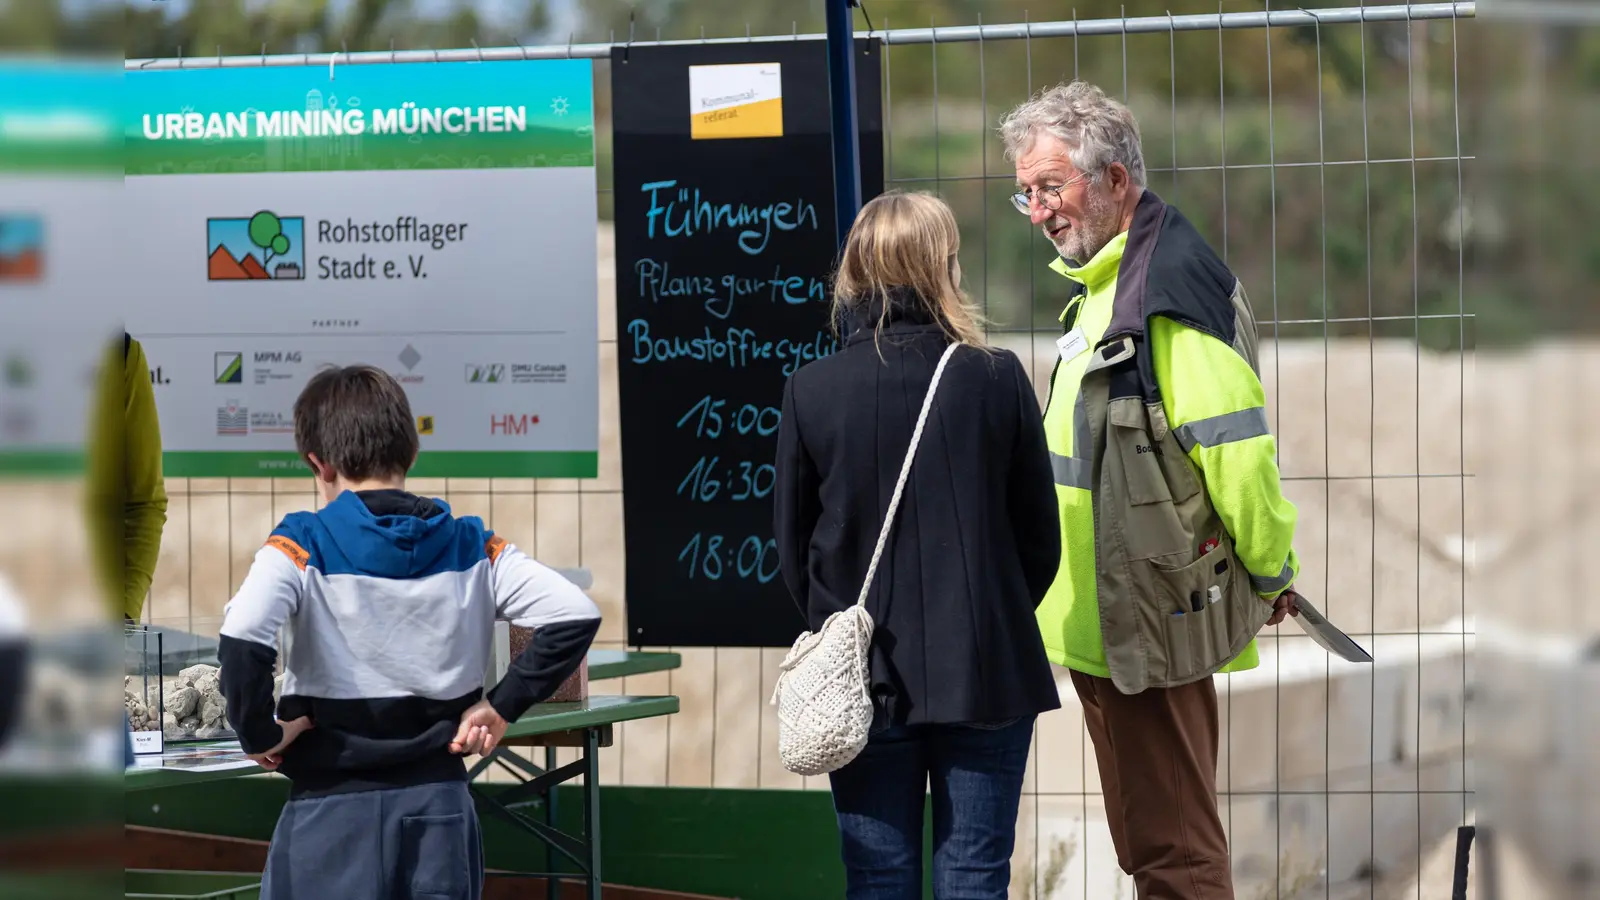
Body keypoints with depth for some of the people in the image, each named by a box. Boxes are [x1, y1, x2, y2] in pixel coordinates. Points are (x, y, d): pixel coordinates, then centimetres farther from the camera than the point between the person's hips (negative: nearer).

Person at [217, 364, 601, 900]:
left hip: (334, 814, -4)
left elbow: (244, 639, -25)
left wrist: (259, 734, -10)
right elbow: (576, 616, -4)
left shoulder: (304, 544, -8)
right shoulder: (471, 547, 4)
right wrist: (502, 706, 2)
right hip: (439, 805, 4)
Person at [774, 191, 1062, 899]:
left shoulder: (810, 391, -5)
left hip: (864, 681, 1)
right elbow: (1040, 537, 1)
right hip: (984, 678, -1)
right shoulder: (996, 379, -7)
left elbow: (793, 547, 2)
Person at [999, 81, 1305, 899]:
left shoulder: (1171, 287, -19)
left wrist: (1270, 574, -10)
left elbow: (1236, 448, -21)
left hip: (1154, 621, -10)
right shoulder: (1099, 283, 14)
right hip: (1103, 617, 10)